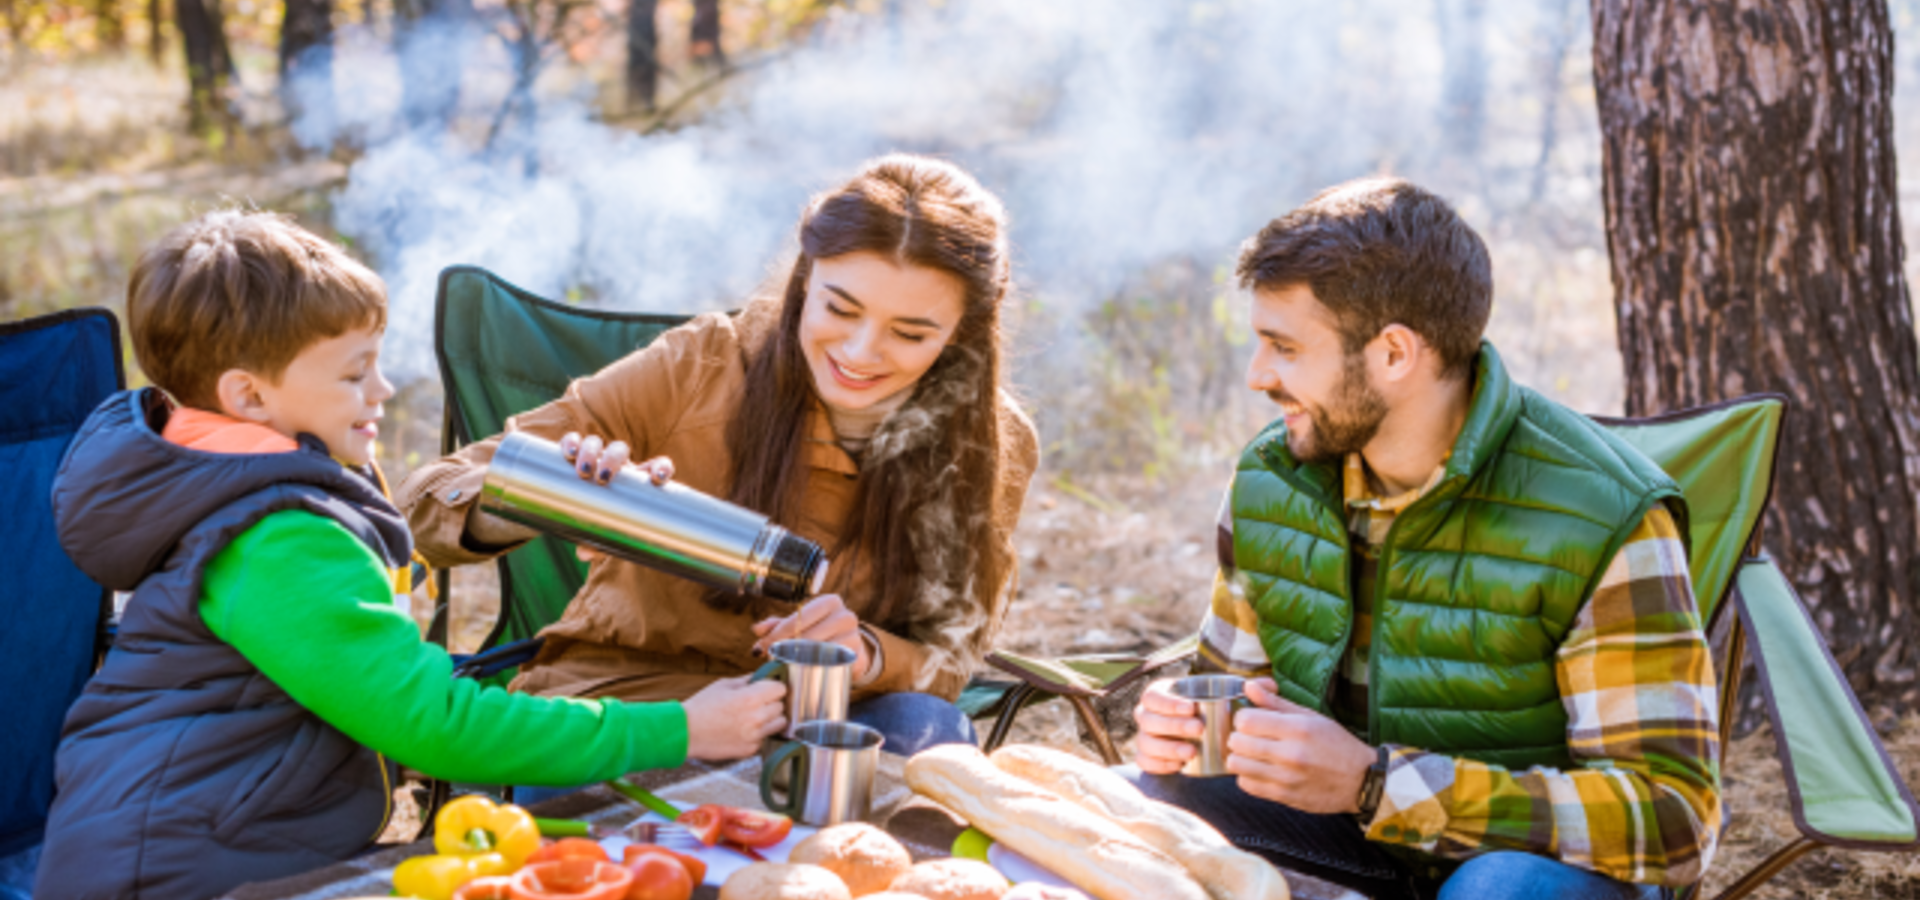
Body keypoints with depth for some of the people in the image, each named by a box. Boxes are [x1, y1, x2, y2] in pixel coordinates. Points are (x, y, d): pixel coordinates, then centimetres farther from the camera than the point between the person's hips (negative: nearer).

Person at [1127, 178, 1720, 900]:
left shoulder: (1605, 516, -20)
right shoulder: (1271, 480, -2)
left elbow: (1675, 819, -23)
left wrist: (1374, 784, -30)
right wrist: (1177, 733, -13)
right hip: (1346, 841, 5)